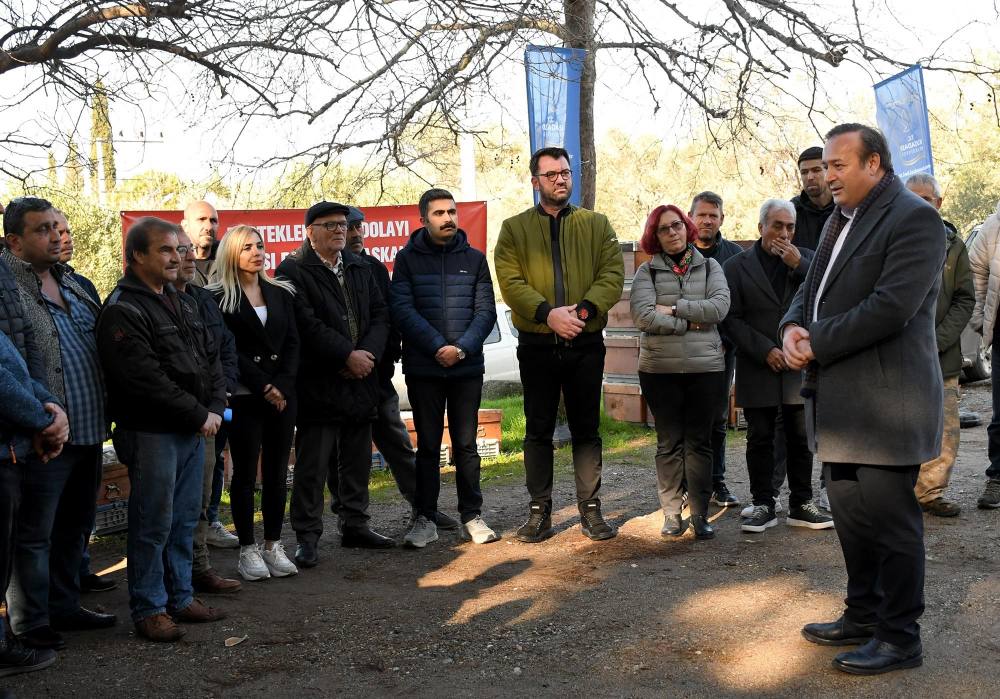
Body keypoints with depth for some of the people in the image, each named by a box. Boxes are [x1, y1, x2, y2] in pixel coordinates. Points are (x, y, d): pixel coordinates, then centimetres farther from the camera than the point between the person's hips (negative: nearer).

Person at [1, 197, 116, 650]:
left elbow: (104, 343, 22)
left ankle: (64, 606, 32)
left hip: (88, 432, 8)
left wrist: (103, 415, 16)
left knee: (75, 528, 18)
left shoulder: (71, 284, 15)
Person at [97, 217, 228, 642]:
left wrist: (215, 408, -1)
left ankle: (180, 598, 25)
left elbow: (211, 360, 15)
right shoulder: (122, 311, -12)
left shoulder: (183, 304, 16)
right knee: (153, 524, -1)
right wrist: (198, 415, -14)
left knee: (185, 519, 14)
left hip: (193, 430, 8)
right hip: (151, 432, -8)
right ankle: (148, 609, 10)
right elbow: (146, 379, -19)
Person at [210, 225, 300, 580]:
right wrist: (263, 386, -13)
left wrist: (283, 385, -7)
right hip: (244, 397, -4)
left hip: (283, 394, 4)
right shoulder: (220, 298, -2)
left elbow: (292, 343, 7)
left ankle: (273, 546, 15)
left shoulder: (280, 293, 12)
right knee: (245, 473, 2)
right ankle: (248, 550, 9)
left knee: (277, 472, 7)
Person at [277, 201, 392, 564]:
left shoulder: (360, 269, 15)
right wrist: (348, 355, -16)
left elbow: (380, 315, 8)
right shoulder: (293, 271, -6)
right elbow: (308, 324, -16)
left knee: (357, 459, 14)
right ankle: (307, 537, 7)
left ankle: (355, 526, 26)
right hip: (319, 383, -6)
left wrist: (368, 353, -8)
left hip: (360, 379, 6)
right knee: (313, 463, -2)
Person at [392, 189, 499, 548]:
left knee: (466, 445, 7)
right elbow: (403, 310, -8)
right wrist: (438, 347, -18)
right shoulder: (407, 259, 1)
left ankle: (472, 516, 16)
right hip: (423, 369, -1)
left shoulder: (474, 259, 6)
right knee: (428, 446, 5)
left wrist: (462, 348, -15)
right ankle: (425, 518, 13)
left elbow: (486, 311, 0)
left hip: (468, 367, 1)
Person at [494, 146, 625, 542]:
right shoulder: (514, 228, 5)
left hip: (586, 342, 1)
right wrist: (547, 313, -20)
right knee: (538, 431, 7)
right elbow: (510, 282, -6)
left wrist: (583, 310, -18)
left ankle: (590, 509, 15)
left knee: (587, 430, 7)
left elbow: (612, 274, -2)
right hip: (536, 344, 0)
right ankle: (540, 511, 15)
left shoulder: (596, 224, 8)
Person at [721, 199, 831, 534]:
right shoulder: (736, 266, 4)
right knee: (760, 439, 5)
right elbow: (731, 319, -2)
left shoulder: (806, 260, 9)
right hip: (757, 368, -1)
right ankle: (763, 505, 14)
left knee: (800, 439, 5)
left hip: (799, 365, 1)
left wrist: (799, 265, -13)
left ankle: (801, 505, 15)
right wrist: (765, 350, -11)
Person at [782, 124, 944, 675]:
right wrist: (793, 326, -3)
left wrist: (816, 345, -17)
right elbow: (812, 289, 19)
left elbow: (891, 307, -23)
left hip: (885, 399, -9)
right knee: (851, 516, 17)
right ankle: (863, 616, 32)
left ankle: (900, 638, 12)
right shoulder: (840, 220, 17)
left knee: (889, 521, -1)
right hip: (840, 399, 9)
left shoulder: (915, 220, -12)